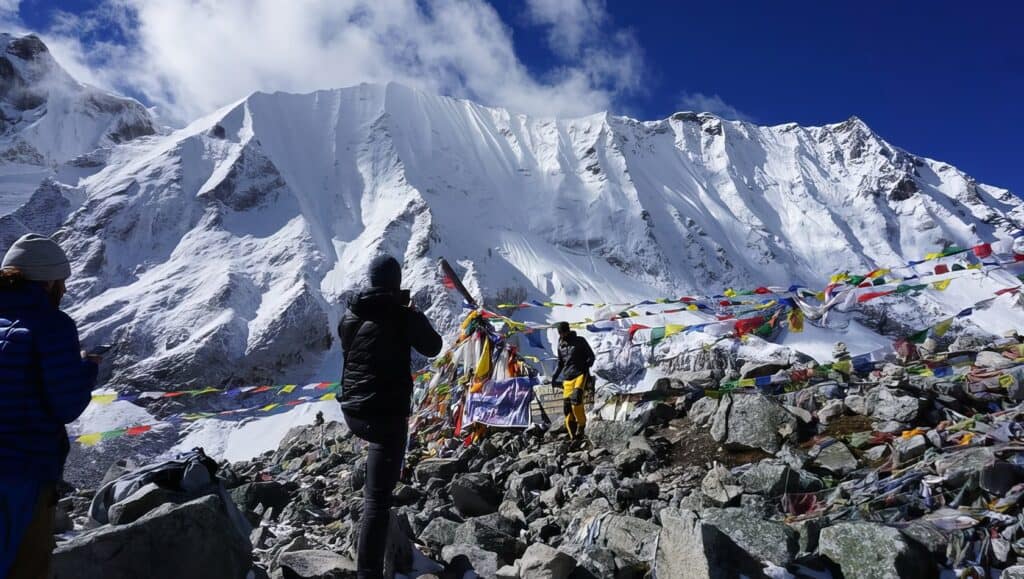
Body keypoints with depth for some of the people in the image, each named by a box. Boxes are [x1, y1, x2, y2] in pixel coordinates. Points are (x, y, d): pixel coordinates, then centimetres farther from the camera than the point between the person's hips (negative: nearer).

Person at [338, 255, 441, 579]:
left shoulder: (350, 316, 3)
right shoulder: (403, 315, -12)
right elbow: (433, 348, 3)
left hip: (352, 411, 6)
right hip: (387, 414, -6)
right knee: (377, 498, -4)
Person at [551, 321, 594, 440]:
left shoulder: (580, 341, 4)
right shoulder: (561, 345, 17)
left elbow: (591, 356, 7)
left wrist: (586, 365, -11)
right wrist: (554, 376, 14)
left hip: (580, 374, -4)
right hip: (567, 378, 4)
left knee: (576, 398, -27)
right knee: (567, 406, -6)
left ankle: (581, 424, -8)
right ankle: (573, 436, 0)